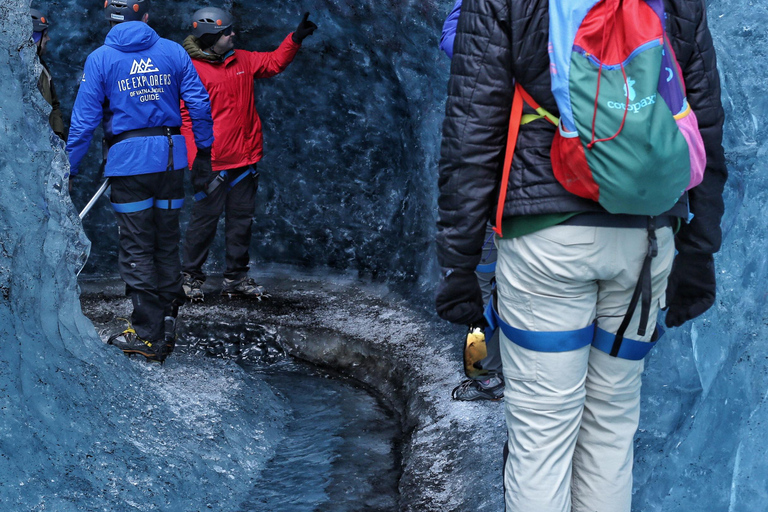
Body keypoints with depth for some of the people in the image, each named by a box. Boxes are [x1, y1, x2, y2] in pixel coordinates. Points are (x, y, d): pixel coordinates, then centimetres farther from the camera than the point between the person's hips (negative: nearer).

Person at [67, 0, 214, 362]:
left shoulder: (100, 59, -3)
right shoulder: (174, 52, 4)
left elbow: (84, 119, -4)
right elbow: (199, 103, 3)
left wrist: (70, 169, 1)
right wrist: (204, 148, 14)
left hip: (128, 161, -3)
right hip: (170, 159, 3)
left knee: (137, 248, 4)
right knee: (167, 243, 13)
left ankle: (148, 335, 6)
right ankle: (166, 325, 22)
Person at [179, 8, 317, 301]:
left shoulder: (242, 60, 9)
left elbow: (275, 62, 23)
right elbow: (188, 118, -13)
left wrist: (296, 38, 10)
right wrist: (197, 156, -19)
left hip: (245, 159, 7)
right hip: (212, 163, -7)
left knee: (242, 220, 12)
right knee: (205, 218, 1)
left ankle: (236, 278, 23)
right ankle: (192, 277, 17)